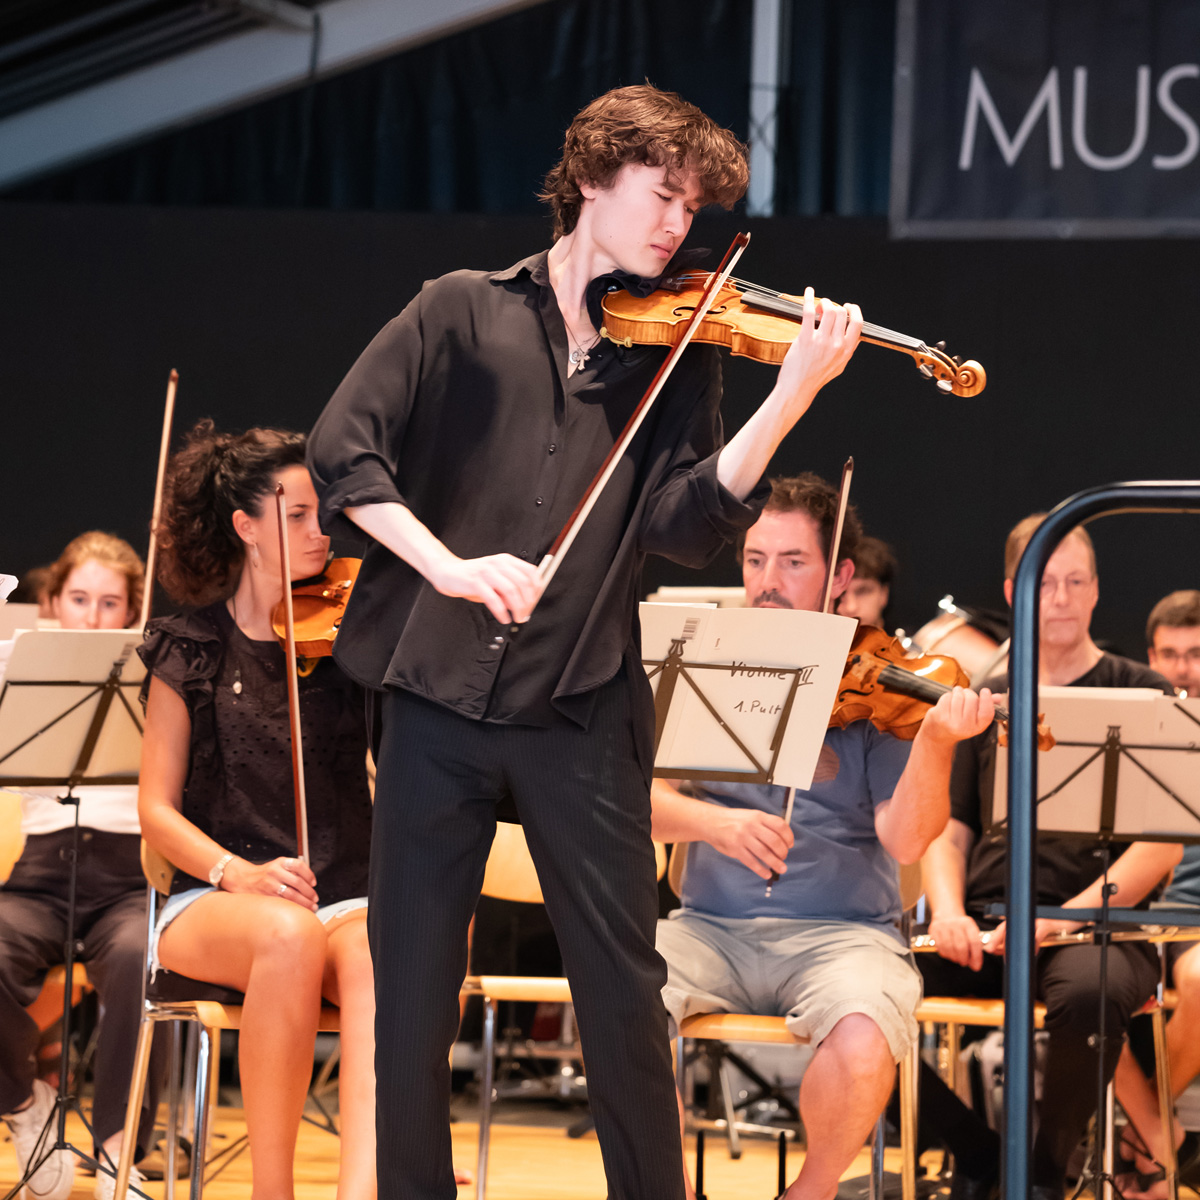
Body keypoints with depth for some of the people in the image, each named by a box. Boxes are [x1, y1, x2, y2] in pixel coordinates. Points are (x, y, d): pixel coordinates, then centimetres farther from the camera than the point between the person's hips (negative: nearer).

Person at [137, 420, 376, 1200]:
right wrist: (236, 871, -16)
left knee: (378, 955, -35)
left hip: (347, 899, 1)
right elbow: (158, 810, 3)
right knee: (288, 934, -37)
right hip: (215, 903, -1)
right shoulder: (190, 652, 7)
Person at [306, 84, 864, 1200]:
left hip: (581, 709, 1)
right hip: (434, 694, -1)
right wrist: (447, 565, -17)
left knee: (623, 990, 0)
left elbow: (686, 522, -4)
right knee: (411, 991, 3)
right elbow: (341, 449, -3)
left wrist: (790, 398, -16)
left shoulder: (675, 357, 10)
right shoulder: (461, 313, 6)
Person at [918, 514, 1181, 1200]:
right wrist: (947, 910, -4)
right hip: (985, 922, 4)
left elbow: (1161, 844, -2)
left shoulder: (1142, 695, 6)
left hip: (1093, 924, -4)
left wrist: (1068, 915, -17)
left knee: (1087, 992, -40)